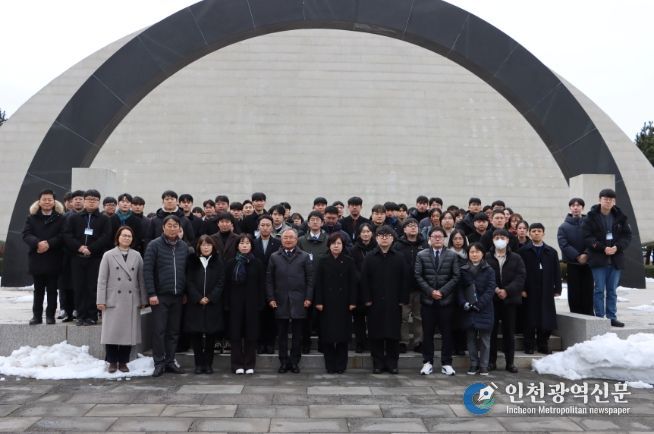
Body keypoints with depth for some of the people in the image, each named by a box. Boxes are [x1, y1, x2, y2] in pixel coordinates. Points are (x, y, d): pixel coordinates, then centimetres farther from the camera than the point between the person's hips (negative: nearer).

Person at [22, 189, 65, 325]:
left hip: (54, 259, -2)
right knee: (38, 290, 10)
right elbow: (26, 234, -2)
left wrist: (49, 244, -20)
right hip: (36, 259, 2)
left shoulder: (60, 218, 2)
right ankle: (37, 316, 16)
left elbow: (62, 236, -7)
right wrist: (37, 243, -20)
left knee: (52, 289, 4)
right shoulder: (32, 218, 9)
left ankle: (50, 315, 12)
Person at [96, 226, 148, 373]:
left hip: (131, 301, 2)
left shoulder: (137, 256, 8)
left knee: (129, 332, 4)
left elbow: (141, 279, 8)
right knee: (112, 332, 1)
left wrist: (143, 300, 6)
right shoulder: (108, 255, 3)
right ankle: (112, 362, 16)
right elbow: (102, 280, 1)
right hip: (113, 300, -2)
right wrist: (101, 300, -5)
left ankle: (123, 362, 17)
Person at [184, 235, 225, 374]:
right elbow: (189, 282, 1)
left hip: (213, 304, 0)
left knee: (211, 334, 2)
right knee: (196, 334, -1)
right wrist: (198, 298, -11)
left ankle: (208, 363, 11)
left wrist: (210, 298, -11)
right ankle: (198, 363, 10)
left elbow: (221, 283, 0)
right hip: (195, 304, 0)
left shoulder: (218, 262, 6)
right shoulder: (192, 262, 7)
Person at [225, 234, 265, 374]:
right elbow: (227, 284, 4)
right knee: (236, 334, 1)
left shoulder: (257, 264, 3)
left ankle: (249, 364, 11)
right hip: (236, 303, 1)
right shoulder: (231, 264, 6)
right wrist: (227, 303, -3)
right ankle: (237, 364, 9)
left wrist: (261, 303, -5)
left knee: (251, 334, 3)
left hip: (252, 303, 0)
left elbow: (262, 285, 2)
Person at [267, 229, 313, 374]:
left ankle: (294, 361, 15)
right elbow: (269, 280, 7)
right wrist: (271, 298, -1)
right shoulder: (274, 257, 9)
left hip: (299, 301, -1)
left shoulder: (304, 257, 6)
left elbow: (310, 279, 3)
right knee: (282, 333, 6)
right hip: (281, 301, 1)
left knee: (297, 333, 4)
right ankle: (283, 361, 15)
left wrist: (308, 298, -4)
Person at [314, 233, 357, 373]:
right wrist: (318, 302, -5)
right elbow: (318, 283, 2)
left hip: (343, 303, 0)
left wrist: (352, 302, -6)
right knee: (327, 335, 2)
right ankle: (330, 365, 11)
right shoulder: (323, 262, 4)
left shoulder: (349, 261, 3)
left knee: (343, 335, 2)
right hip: (327, 303, 0)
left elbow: (353, 283, 1)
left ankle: (341, 365, 12)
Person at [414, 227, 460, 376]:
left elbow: (455, 276, 0)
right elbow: (418, 276, 0)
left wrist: (442, 291, -10)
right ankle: (428, 362, 13)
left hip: (446, 300, 0)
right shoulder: (421, 255, 5)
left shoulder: (452, 255, 6)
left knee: (446, 332, 4)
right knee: (427, 332, 4)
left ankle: (446, 363, 13)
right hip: (427, 300, 0)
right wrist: (430, 291, -10)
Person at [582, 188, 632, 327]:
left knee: (612, 290, 10)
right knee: (599, 290, 0)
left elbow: (627, 235, 6)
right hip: (598, 258, -3)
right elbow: (587, 237, -8)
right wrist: (602, 248, -17)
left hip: (616, 259, 3)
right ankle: (600, 318, 6)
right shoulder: (592, 217, -3)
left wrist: (617, 247, -11)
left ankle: (612, 317, 17)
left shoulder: (620, 217, 7)